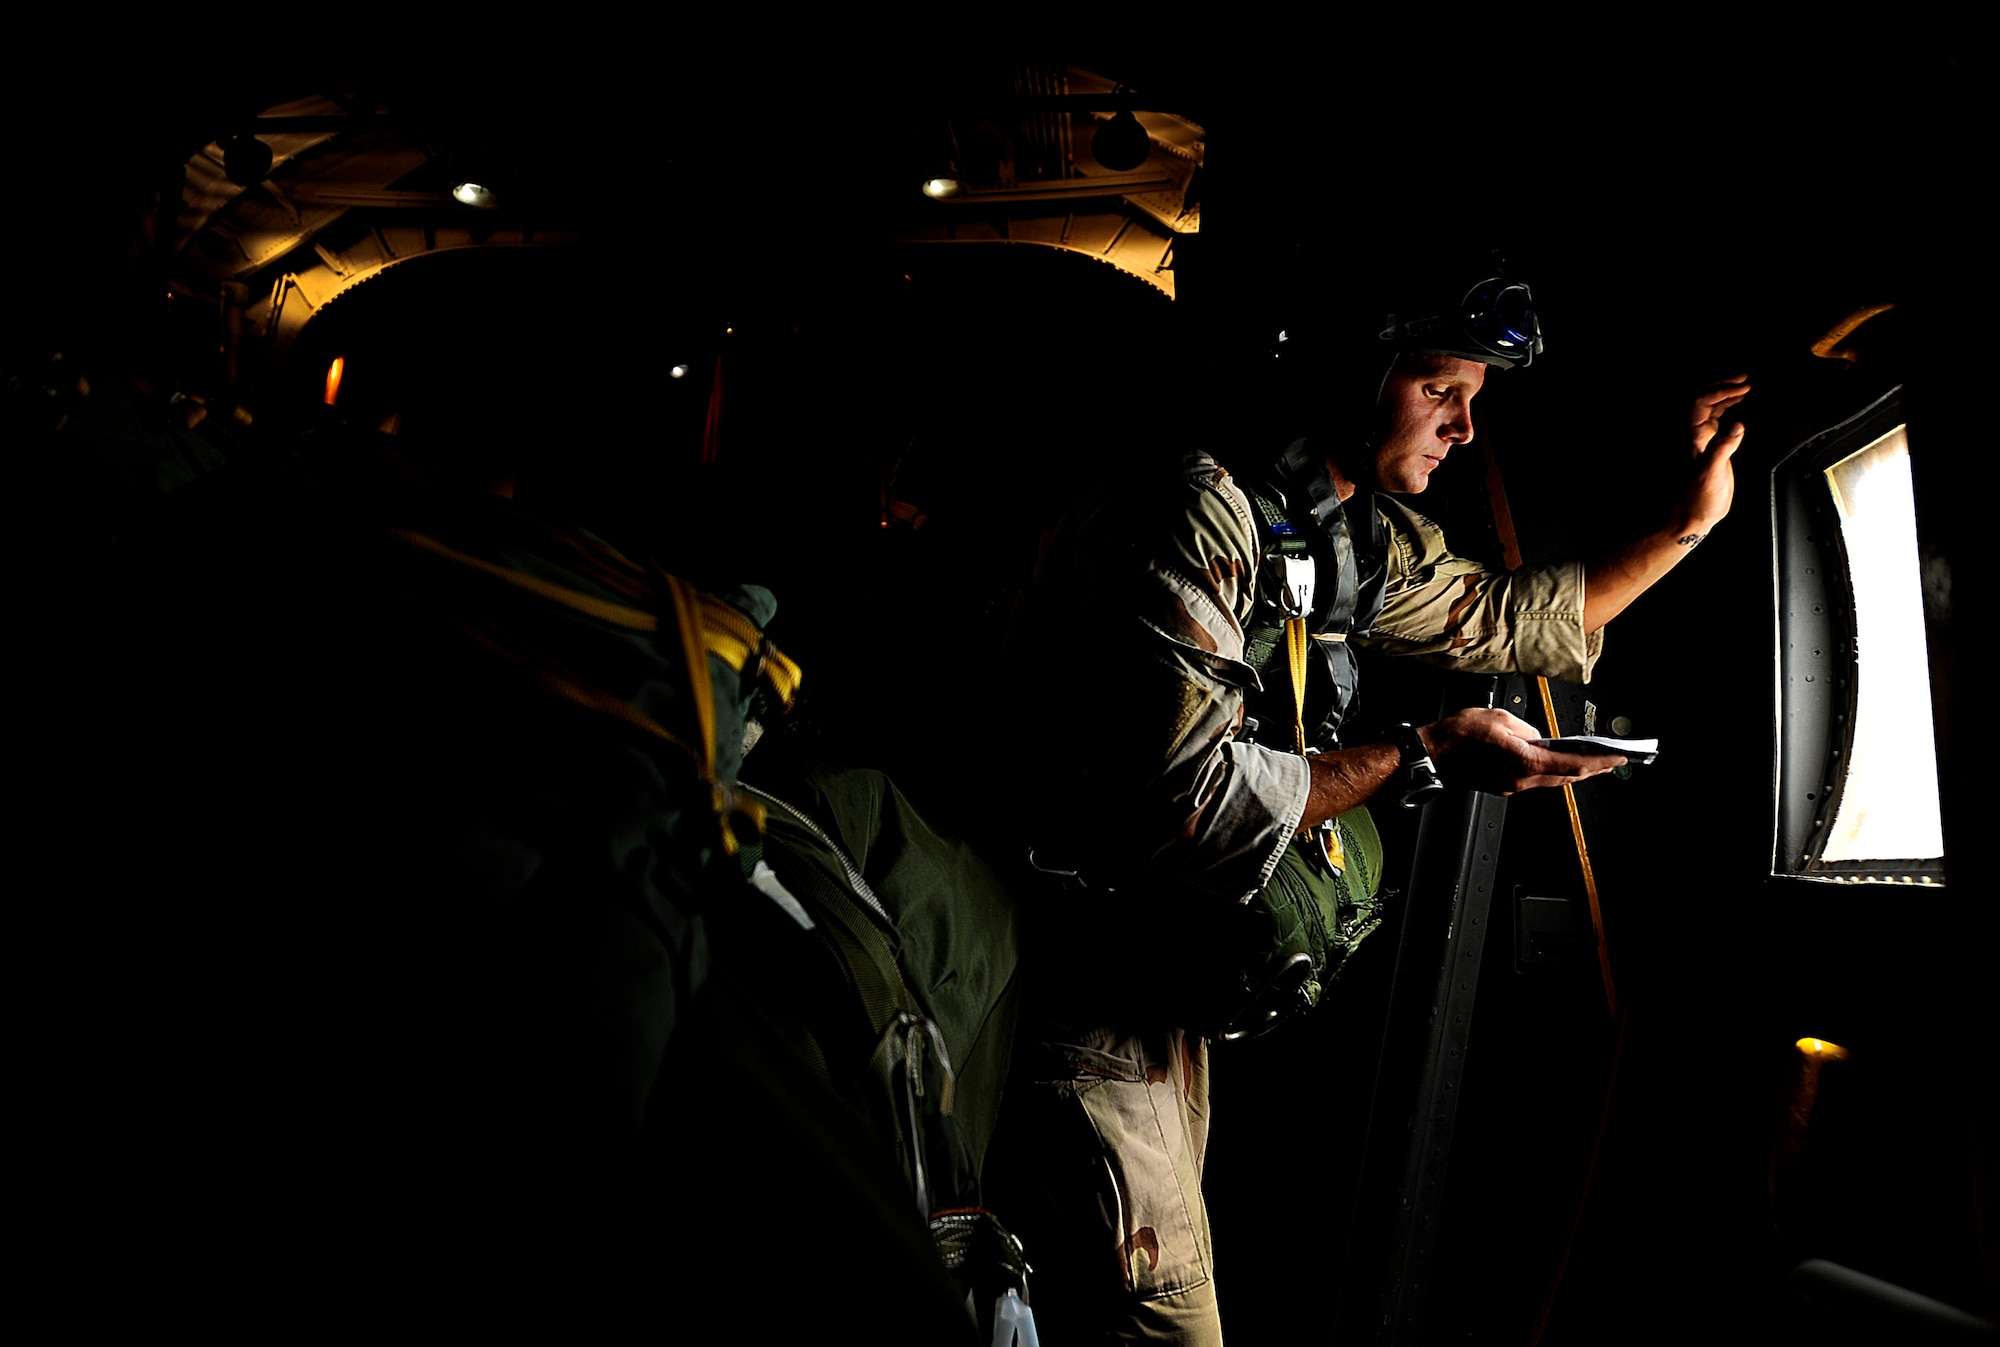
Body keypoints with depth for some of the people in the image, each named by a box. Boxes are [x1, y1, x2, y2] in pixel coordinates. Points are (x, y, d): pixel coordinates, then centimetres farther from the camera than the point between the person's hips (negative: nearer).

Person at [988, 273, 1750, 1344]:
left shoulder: (1366, 535, 10)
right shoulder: (1203, 505, -20)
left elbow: (1501, 617, 28)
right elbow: (1183, 792, -28)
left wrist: (1689, 519, 25)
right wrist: (1424, 758, -17)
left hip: (1167, 999, 9)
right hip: (1088, 999, -9)